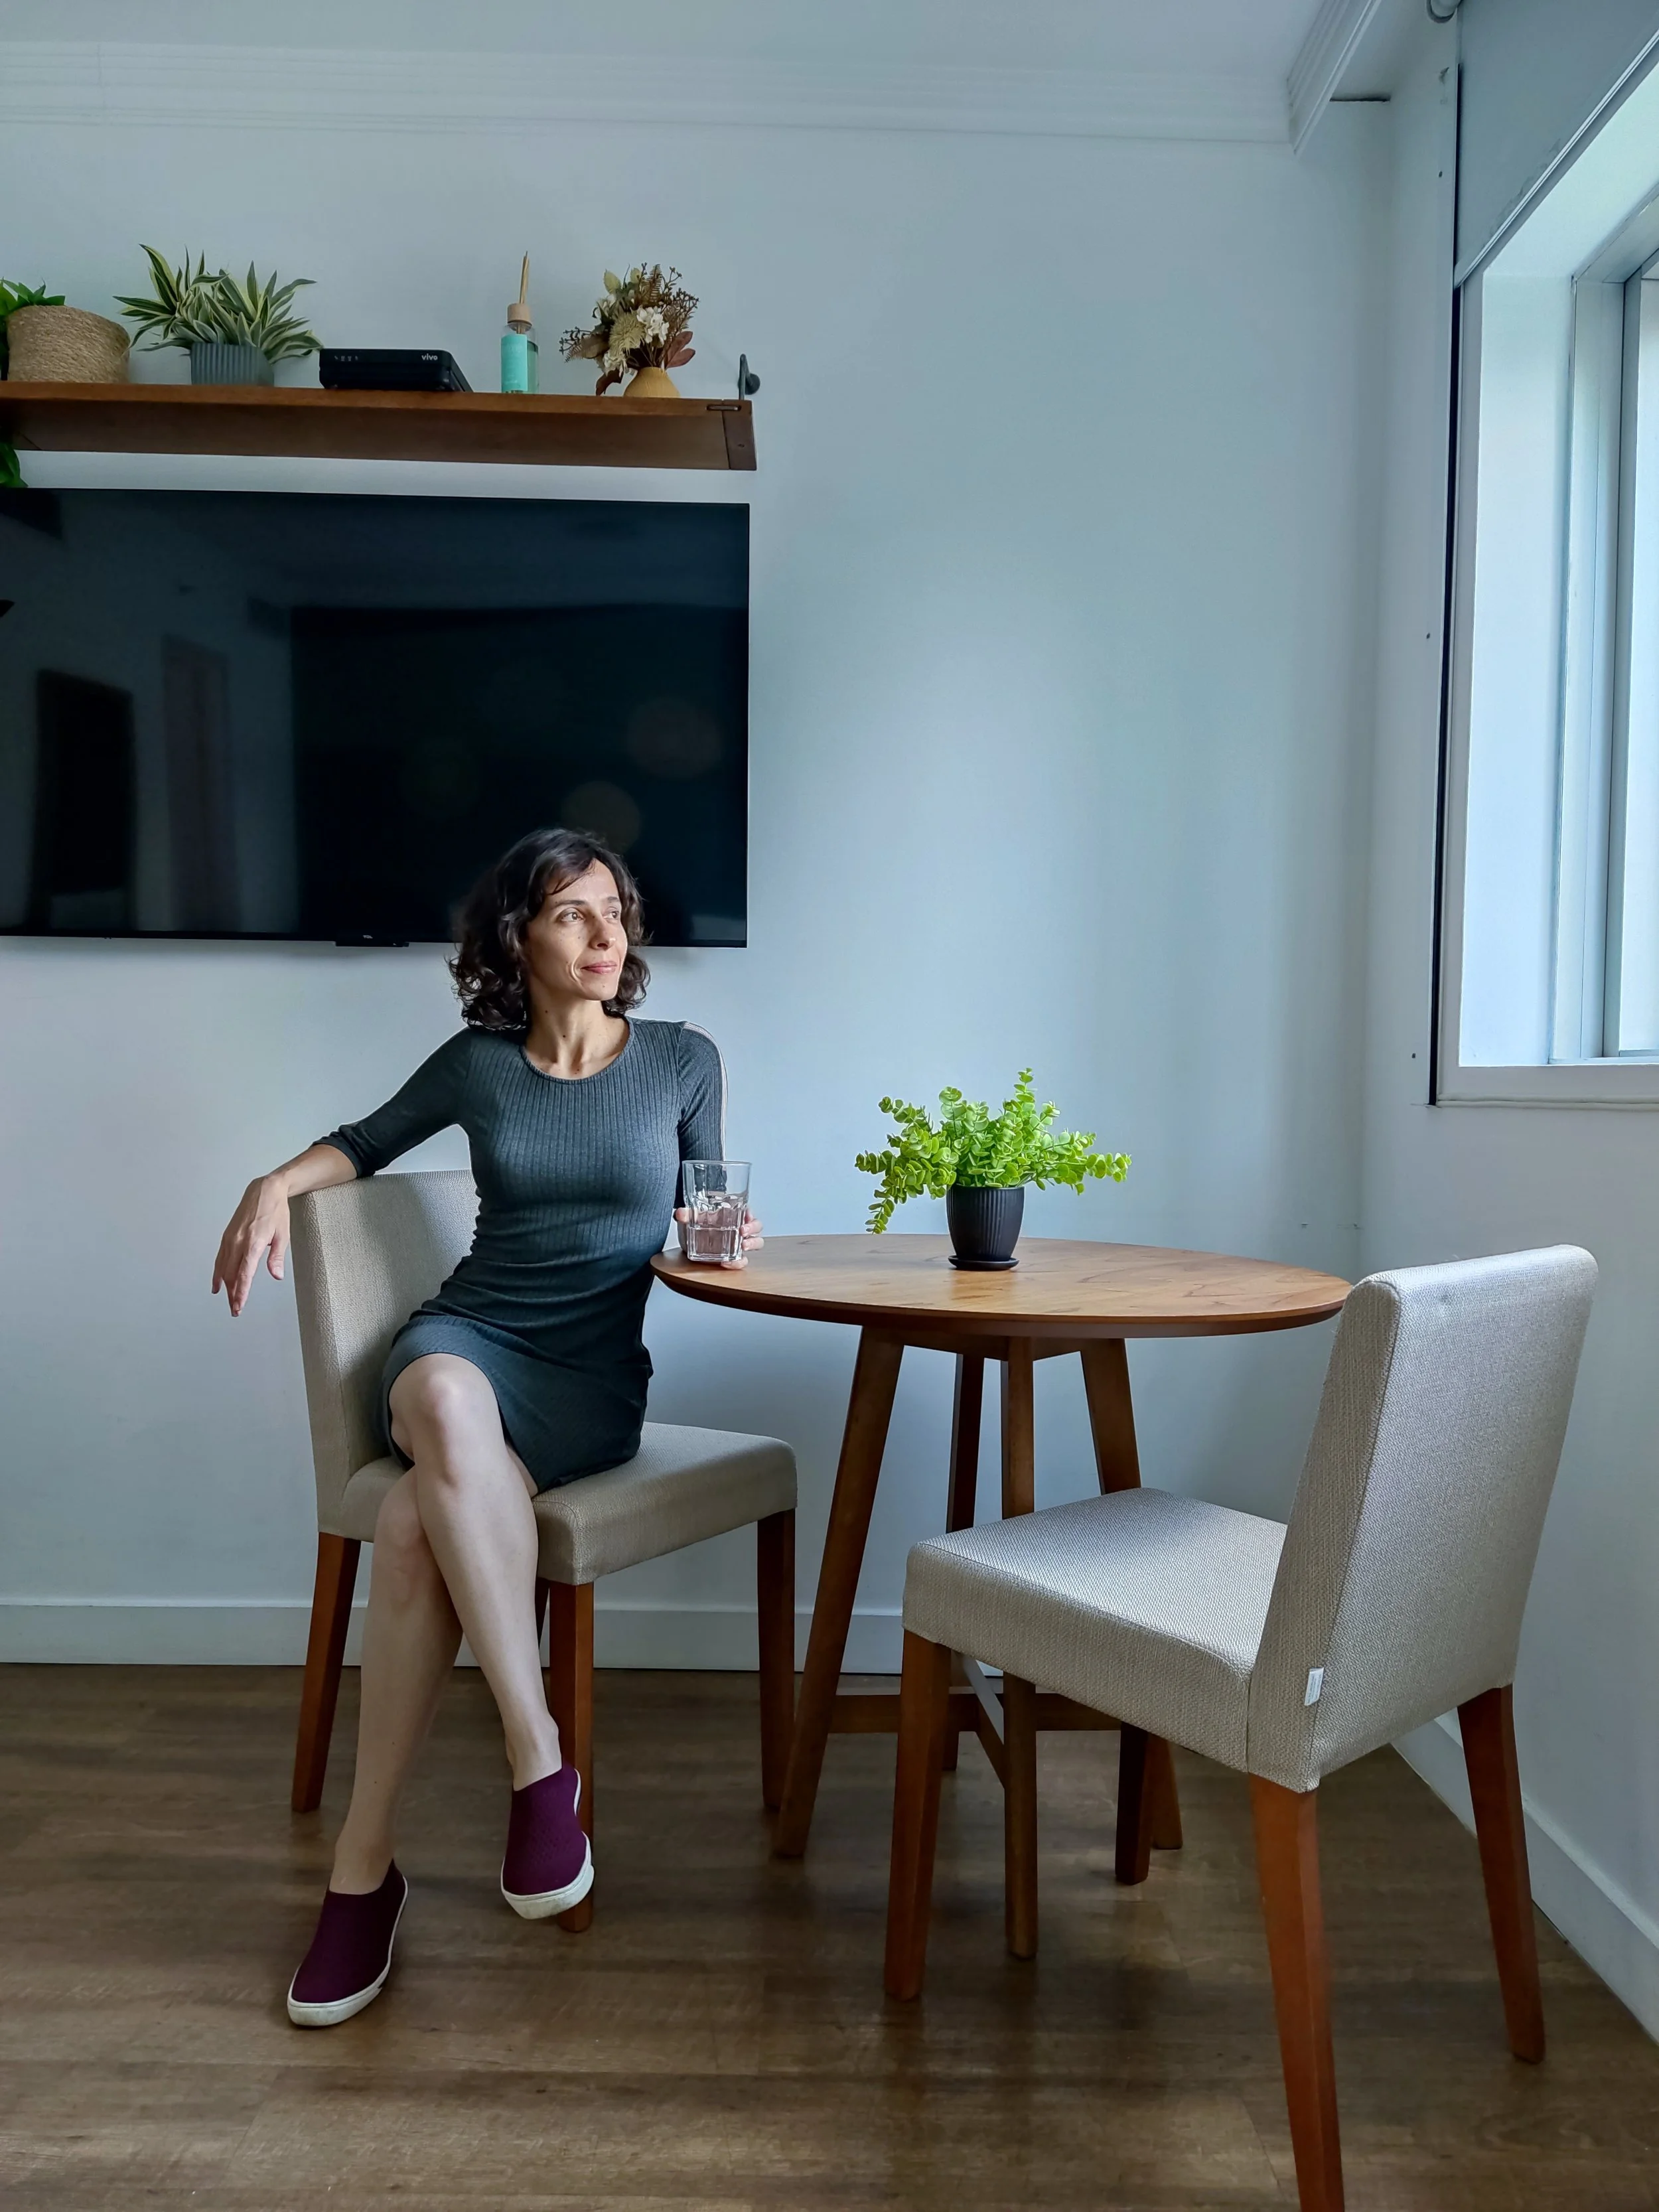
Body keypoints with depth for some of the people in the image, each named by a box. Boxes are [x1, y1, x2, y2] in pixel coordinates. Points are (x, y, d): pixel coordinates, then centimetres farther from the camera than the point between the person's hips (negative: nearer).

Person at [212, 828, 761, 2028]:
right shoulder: (477, 1063, 6)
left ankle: (365, 1866, -17)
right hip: (467, 1335, 1)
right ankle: (540, 1759, -32)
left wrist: (732, 1237, -10)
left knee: (415, 1522, -32)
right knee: (444, 1397, -39)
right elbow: (366, 1141, 21)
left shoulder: (683, 1059, 4)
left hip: (594, 1376, -1)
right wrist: (277, 1183, 2)